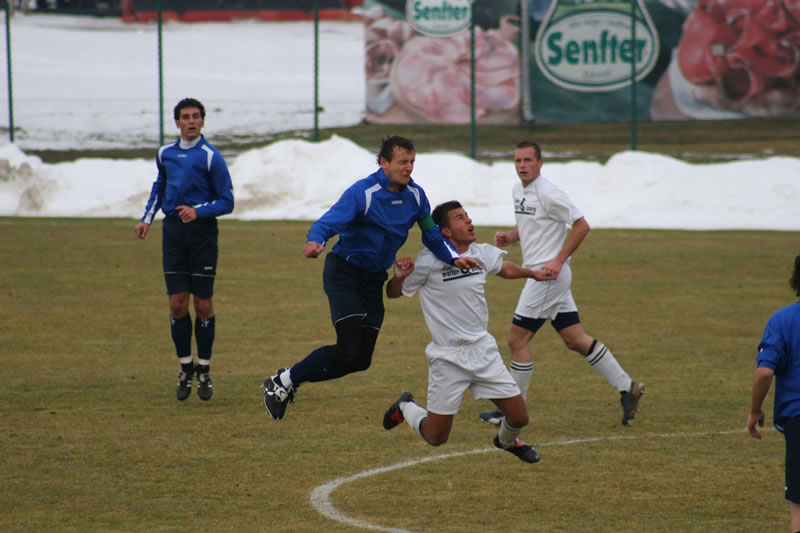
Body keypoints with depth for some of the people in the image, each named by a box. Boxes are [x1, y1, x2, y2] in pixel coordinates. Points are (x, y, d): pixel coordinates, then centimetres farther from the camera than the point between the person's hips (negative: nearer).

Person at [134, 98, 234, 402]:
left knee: (203, 304, -1)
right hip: (173, 231, 4)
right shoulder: (165, 154, 9)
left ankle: (204, 370, 11)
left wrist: (198, 211, -19)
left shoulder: (211, 157, -6)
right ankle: (185, 367, 13)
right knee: (177, 303, -1)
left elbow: (227, 202, -4)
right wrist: (147, 217, 17)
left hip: (203, 232, -4)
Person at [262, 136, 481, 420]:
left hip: (374, 279, 7)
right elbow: (328, 222, -27)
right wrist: (315, 242, -50)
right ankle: (284, 380, -5)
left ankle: (289, 380, 16)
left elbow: (432, 234, 12)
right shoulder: (363, 192, -18)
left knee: (361, 360, 0)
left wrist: (455, 258, -6)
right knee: (349, 350, -20)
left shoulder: (415, 195, 1)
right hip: (344, 272, -7)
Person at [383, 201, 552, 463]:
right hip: (447, 359, -5)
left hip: (483, 351, 5)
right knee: (436, 439, 2)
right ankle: (405, 407, 33)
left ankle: (507, 440, 39)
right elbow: (393, 293, -5)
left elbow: (506, 269, 25)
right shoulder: (429, 262, -16)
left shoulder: (483, 254, 1)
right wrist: (399, 276, -26)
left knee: (519, 417, 2)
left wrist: (533, 273, 37)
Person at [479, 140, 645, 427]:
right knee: (575, 339, 10)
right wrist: (509, 237, 6)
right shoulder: (519, 190, 12)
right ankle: (627, 388, 15)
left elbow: (581, 225, -15)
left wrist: (558, 261, -18)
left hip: (549, 274, -9)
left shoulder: (547, 193, -15)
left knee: (517, 339, -5)